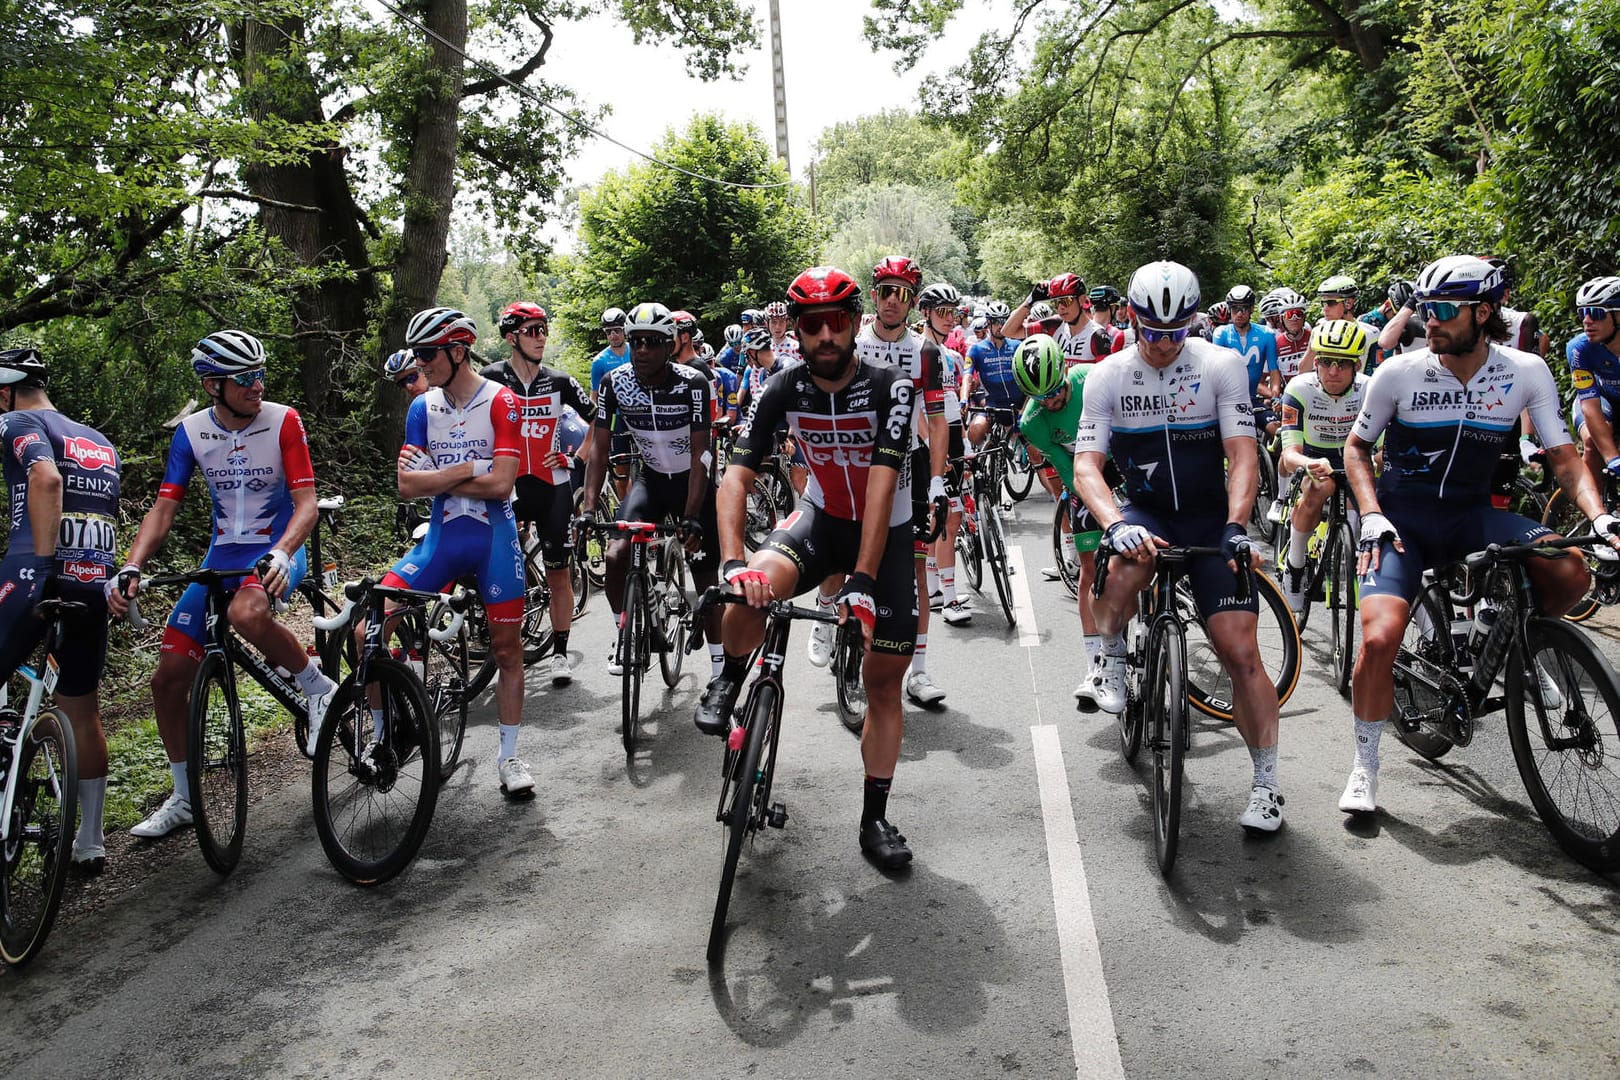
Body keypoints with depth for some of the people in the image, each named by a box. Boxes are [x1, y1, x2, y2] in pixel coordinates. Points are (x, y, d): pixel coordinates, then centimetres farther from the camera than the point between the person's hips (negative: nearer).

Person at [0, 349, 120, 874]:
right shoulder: (101, 442, 23)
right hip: (95, 584, 8)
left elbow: (46, 479, -20)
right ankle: (90, 844, 21)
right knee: (82, 710, 15)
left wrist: (44, 563, -20)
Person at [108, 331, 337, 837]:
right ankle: (184, 798, 20)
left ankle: (318, 688, -13)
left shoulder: (282, 421, -12)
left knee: (247, 613, -41)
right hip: (222, 555, 5)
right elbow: (163, 508, -4)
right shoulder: (191, 432, -2)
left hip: (276, 551, -5)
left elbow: (307, 503, -17)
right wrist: (131, 568, -19)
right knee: (168, 680, 3)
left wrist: (281, 553, -35)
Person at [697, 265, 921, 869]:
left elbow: (881, 487, -31)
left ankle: (875, 820, 16)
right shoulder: (784, 392, -15)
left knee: (884, 681, 1)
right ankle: (728, 683, -2)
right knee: (752, 591, -33)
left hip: (887, 530, -1)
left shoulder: (890, 388, -23)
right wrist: (734, 563, -37)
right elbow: (736, 476, -21)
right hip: (823, 518, 1)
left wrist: (862, 580, -39)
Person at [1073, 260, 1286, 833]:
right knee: (1125, 567, -37)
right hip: (1143, 512, 0)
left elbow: (1243, 456, -12)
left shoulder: (1222, 365, -8)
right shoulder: (1107, 376, -6)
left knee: (1241, 651, -10)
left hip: (1209, 516, 0)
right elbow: (1086, 465, -13)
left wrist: (1234, 527, -29)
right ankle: (1110, 657, -4)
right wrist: (1115, 524, -32)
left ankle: (1266, 784, 5)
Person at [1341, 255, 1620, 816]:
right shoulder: (1398, 373, -10)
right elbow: (1356, 447, 2)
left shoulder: (1526, 372, -6)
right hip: (1403, 517, -2)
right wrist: (1372, 516, -11)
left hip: (1472, 515, 2)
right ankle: (1364, 763, 0)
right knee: (1379, 638, -22)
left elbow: (1563, 457, -2)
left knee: (1572, 572, -25)